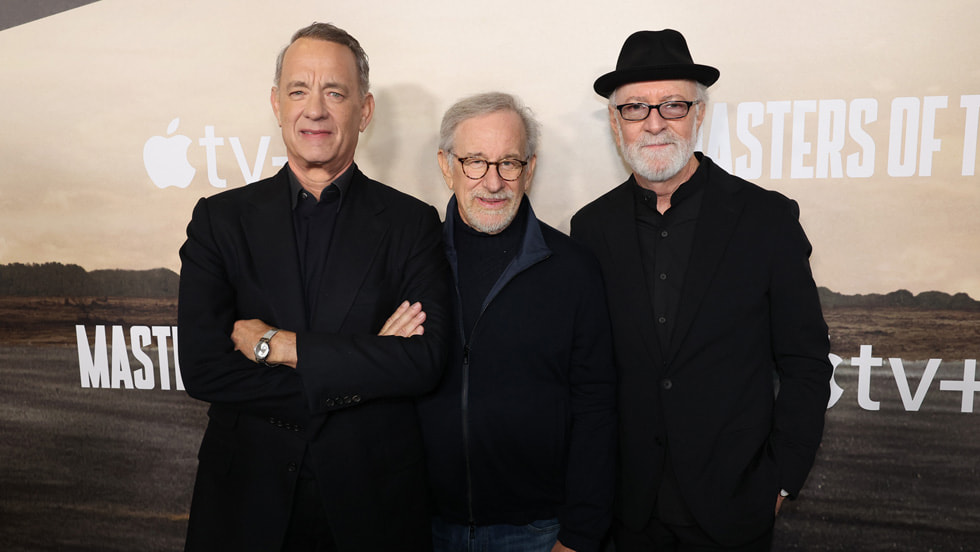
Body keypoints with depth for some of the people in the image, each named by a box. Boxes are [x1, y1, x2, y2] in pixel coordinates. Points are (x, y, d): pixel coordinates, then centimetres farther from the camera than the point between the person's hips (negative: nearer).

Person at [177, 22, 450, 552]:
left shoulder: (411, 223, -3)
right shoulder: (219, 218, -1)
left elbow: (425, 360, -14)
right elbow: (202, 368, -11)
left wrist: (278, 345, -17)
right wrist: (364, 367, -16)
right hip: (247, 497, 1)